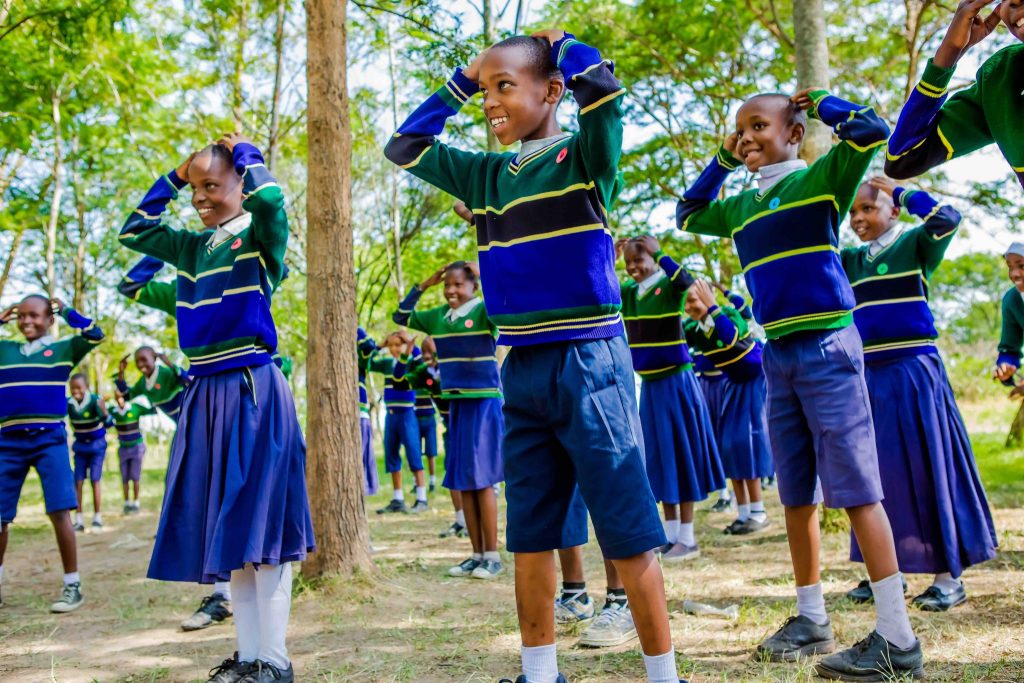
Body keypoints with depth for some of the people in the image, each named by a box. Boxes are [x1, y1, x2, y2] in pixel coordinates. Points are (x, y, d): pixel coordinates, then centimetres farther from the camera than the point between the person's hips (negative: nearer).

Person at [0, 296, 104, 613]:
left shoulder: (64, 348, 6)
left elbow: (95, 335, -7)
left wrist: (64, 310, 2)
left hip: (49, 438, -3)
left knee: (59, 512, -10)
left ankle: (73, 585, -1)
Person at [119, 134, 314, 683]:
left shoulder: (260, 236, -5)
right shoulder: (193, 246, 14)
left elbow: (269, 197, -26)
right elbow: (133, 231, 26)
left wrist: (245, 153, -7)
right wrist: (171, 179, 17)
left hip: (252, 390, -7)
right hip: (205, 393, 7)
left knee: (258, 525, -5)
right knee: (228, 529, 10)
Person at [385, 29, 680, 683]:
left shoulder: (583, 158, -6)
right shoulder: (488, 175, 12)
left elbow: (602, 88, -25)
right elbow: (405, 148, 21)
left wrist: (559, 42, -5)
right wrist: (458, 85, 14)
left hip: (589, 363, -6)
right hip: (522, 370, 7)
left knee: (628, 535, -1)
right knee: (530, 536, 13)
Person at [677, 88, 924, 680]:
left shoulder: (820, 179, -3)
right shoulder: (741, 206, 14)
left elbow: (871, 131, -18)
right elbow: (688, 215, 29)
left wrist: (818, 102, -2)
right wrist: (722, 161, 19)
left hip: (827, 347, -7)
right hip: (777, 354, 7)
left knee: (855, 487, -8)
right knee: (797, 494, 11)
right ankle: (813, 619, 23)